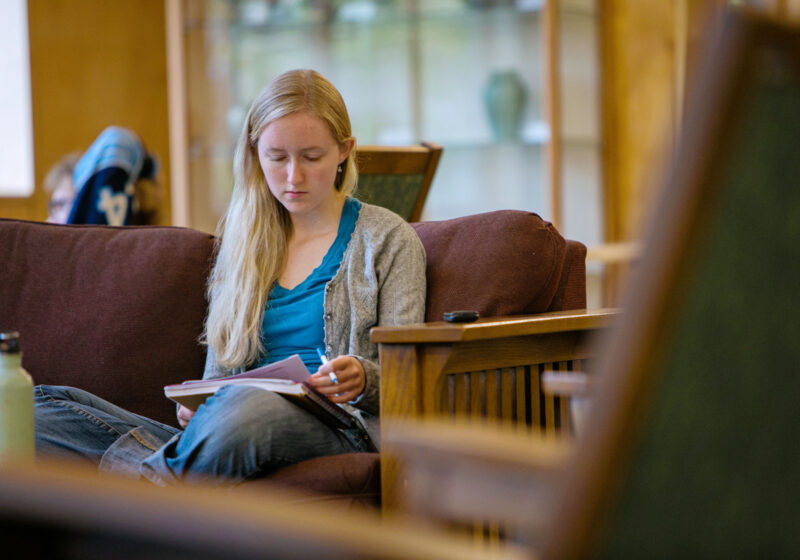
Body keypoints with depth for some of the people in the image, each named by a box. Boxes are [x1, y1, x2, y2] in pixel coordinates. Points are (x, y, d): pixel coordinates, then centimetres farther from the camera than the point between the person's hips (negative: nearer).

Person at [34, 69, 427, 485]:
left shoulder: (387, 239, 11)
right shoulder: (243, 240, 23)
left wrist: (364, 379, -18)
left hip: (333, 427, -5)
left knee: (249, 407, -44)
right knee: (38, 406, -15)